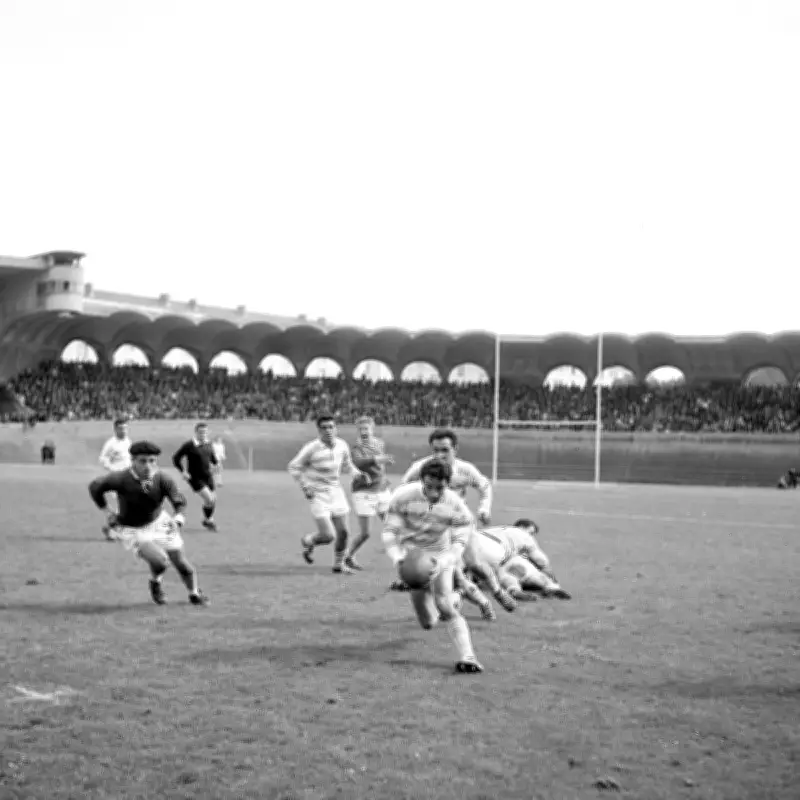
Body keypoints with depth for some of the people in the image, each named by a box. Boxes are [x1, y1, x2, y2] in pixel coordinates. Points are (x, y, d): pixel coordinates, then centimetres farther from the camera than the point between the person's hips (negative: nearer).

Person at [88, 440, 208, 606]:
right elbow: (95, 486, -10)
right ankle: (156, 583, 13)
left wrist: (178, 520, -43)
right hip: (132, 529, -3)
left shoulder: (163, 480, -22)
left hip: (158, 522, 3)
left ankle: (194, 593, 36)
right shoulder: (121, 479, -26)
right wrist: (106, 511, -8)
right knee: (159, 559, -24)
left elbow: (179, 502, -23)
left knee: (180, 561, 7)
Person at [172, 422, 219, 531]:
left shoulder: (208, 444, 4)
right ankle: (208, 521, 9)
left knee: (213, 499, 9)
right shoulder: (189, 445, -13)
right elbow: (175, 458, -7)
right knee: (209, 499, -15)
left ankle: (209, 520, 33)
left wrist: (215, 464, 4)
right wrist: (183, 472, -13)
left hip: (208, 477, 6)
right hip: (195, 478, -6)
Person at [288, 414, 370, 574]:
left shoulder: (342, 445, -4)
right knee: (328, 536, -11)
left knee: (343, 532, 6)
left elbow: (347, 464, 15)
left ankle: (339, 564, 30)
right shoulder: (311, 448, -19)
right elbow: (294, 467, -7)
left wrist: (359, 475, -3)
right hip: (318, 495, -5)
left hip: (336, 492, 5)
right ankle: (308, 542, 23)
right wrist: (305, 487, -15)